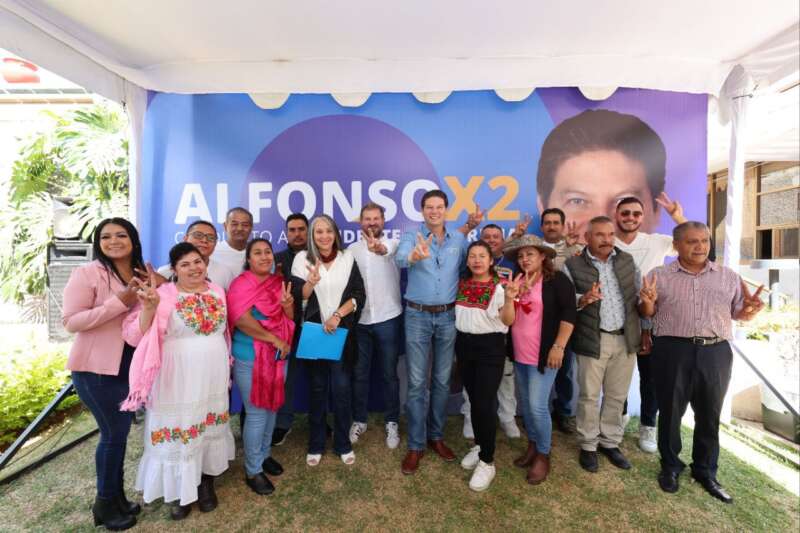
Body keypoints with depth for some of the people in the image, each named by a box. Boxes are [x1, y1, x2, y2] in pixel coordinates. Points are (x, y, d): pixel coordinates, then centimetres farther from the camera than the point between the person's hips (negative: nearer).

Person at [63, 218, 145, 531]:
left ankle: (116, 496, 34)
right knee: (114, 433, 3)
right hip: (95, 368, -6)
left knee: (119, 431, 16)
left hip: (130, 366, 6)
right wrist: (120, 302, -26)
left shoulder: (143, 273, 4)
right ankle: (105, 503, 26)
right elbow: (70, 322, -18)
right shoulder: (86, 274, -13)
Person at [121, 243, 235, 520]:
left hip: (213, 377, 5)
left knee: (211, 427, 17)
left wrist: (227, 369, 18)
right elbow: (135, 337, -17)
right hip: (178, 380, -4)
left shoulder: (217, 291, 3)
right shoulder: (163, 295, -13)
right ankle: (180, 491, 34)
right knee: (179, 430, 9)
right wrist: (149, 308, -34)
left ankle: (207, 483, 39)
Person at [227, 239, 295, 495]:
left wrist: (288, 306, -14)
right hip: (250, 359, -6)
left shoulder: (279, 282, 5)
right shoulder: (241, 284, -12)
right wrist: (275, 340, -18)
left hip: (278, 356, 6)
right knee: (257, 412, 3)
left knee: (272, 407, 17)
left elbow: (289, 320, 9)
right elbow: (242, 320, -22)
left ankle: (265, 454, 38)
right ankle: (252, 470, 21)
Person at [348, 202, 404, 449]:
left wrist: (381, 249, -54)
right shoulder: (352, 249, 7)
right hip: (359, 320, 3)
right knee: (359, 373, 13)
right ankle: (359, 420, 31)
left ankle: (392, 422, 27)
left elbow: (391, 250, -31)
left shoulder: (393, 244, -5)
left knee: (389, 374, 9)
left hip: (388, 319, -2)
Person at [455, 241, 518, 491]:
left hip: (490, 346, -5)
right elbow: (456, 310, 21)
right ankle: (479, 445, 36)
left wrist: (509, 299, -36)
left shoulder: (499, 287, -10)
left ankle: (487, 461, 12)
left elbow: (508, 321, -19)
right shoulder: (462, 284, 6)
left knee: (485, 403, -4)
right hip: (464, 343, 5)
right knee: (473, 400, 16)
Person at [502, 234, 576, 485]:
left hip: (543, 355, -6)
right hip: (519, 355, 6)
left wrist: (559, 346, -17)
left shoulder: (557, 280, -7)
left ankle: (543, 455, 16)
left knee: (537, 406, -5)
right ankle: (532, 446, 34)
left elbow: (569, 313, -12)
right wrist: (514, 295, -7)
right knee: (526, 404, 15)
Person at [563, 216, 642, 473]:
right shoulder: (573, 265, -5)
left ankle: (610, 442, 32)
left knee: (617, 396, 14)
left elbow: (639, 294, 11)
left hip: (625, 338, 4)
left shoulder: (627, 261, 8)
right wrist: (582, 300, -29)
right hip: (593, 340, -4)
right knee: (589, 396, 6)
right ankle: (588, 445, 23)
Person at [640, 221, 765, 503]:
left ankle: (705, 471, 33)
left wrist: (750, 308, -10)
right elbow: (647, 314, 2)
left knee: (709, 415, 14)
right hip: (673, 351, -2)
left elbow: (739, 314, 12)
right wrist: (648, 302, -20)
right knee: (670, 412, 9)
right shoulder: (659, 275, 1)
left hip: (716, 352, 3)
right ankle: (670, 466, 28)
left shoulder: (729, 276, 8)